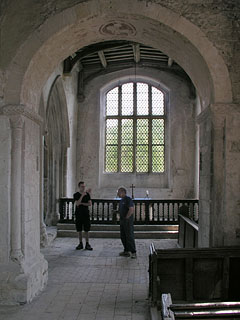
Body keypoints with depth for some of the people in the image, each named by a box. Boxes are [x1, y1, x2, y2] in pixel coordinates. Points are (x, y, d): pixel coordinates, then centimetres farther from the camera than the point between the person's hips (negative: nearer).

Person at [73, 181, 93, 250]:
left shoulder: (87, 194, 6)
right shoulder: (76, 195, 1)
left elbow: (90, 204, 0)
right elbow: (77, 203, -14)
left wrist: (81, 203, -10)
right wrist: (82, 196, -20)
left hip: (86, 214, 1)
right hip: (78, 214, -1)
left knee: (86, 230, 0)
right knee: (79, 230, 5)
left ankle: (87, 244, 5)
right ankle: (80, 244, 15)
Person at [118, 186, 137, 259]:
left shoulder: (128, 199, -13)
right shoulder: (121, 200, 16)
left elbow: (131, 210, -23)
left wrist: (126, 218, -17)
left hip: (128, 221, -10)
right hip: (122, 221, 10)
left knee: (129, 236, -10)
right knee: (123, 236, 10)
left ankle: (133, 253, -7)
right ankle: (126, 251, 17)